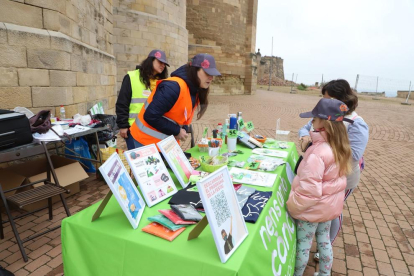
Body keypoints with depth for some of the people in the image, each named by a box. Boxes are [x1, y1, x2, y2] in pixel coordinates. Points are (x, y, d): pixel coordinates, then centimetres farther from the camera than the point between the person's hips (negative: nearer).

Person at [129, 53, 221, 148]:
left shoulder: (194, 90, 2)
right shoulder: (174, 87, -26)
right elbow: (150, 116, -27)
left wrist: (183, 130, -7)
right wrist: (177, 131, -19)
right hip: (148, 140, -8)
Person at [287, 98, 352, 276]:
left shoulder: (317, 153, -32)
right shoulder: (340, 147, -5)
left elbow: (309, 190, -30)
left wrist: (292, 205, -17)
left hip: (313, 209, -8)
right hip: (329, 205, 8)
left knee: (303, 245, 13)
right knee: (324, 241, 25)